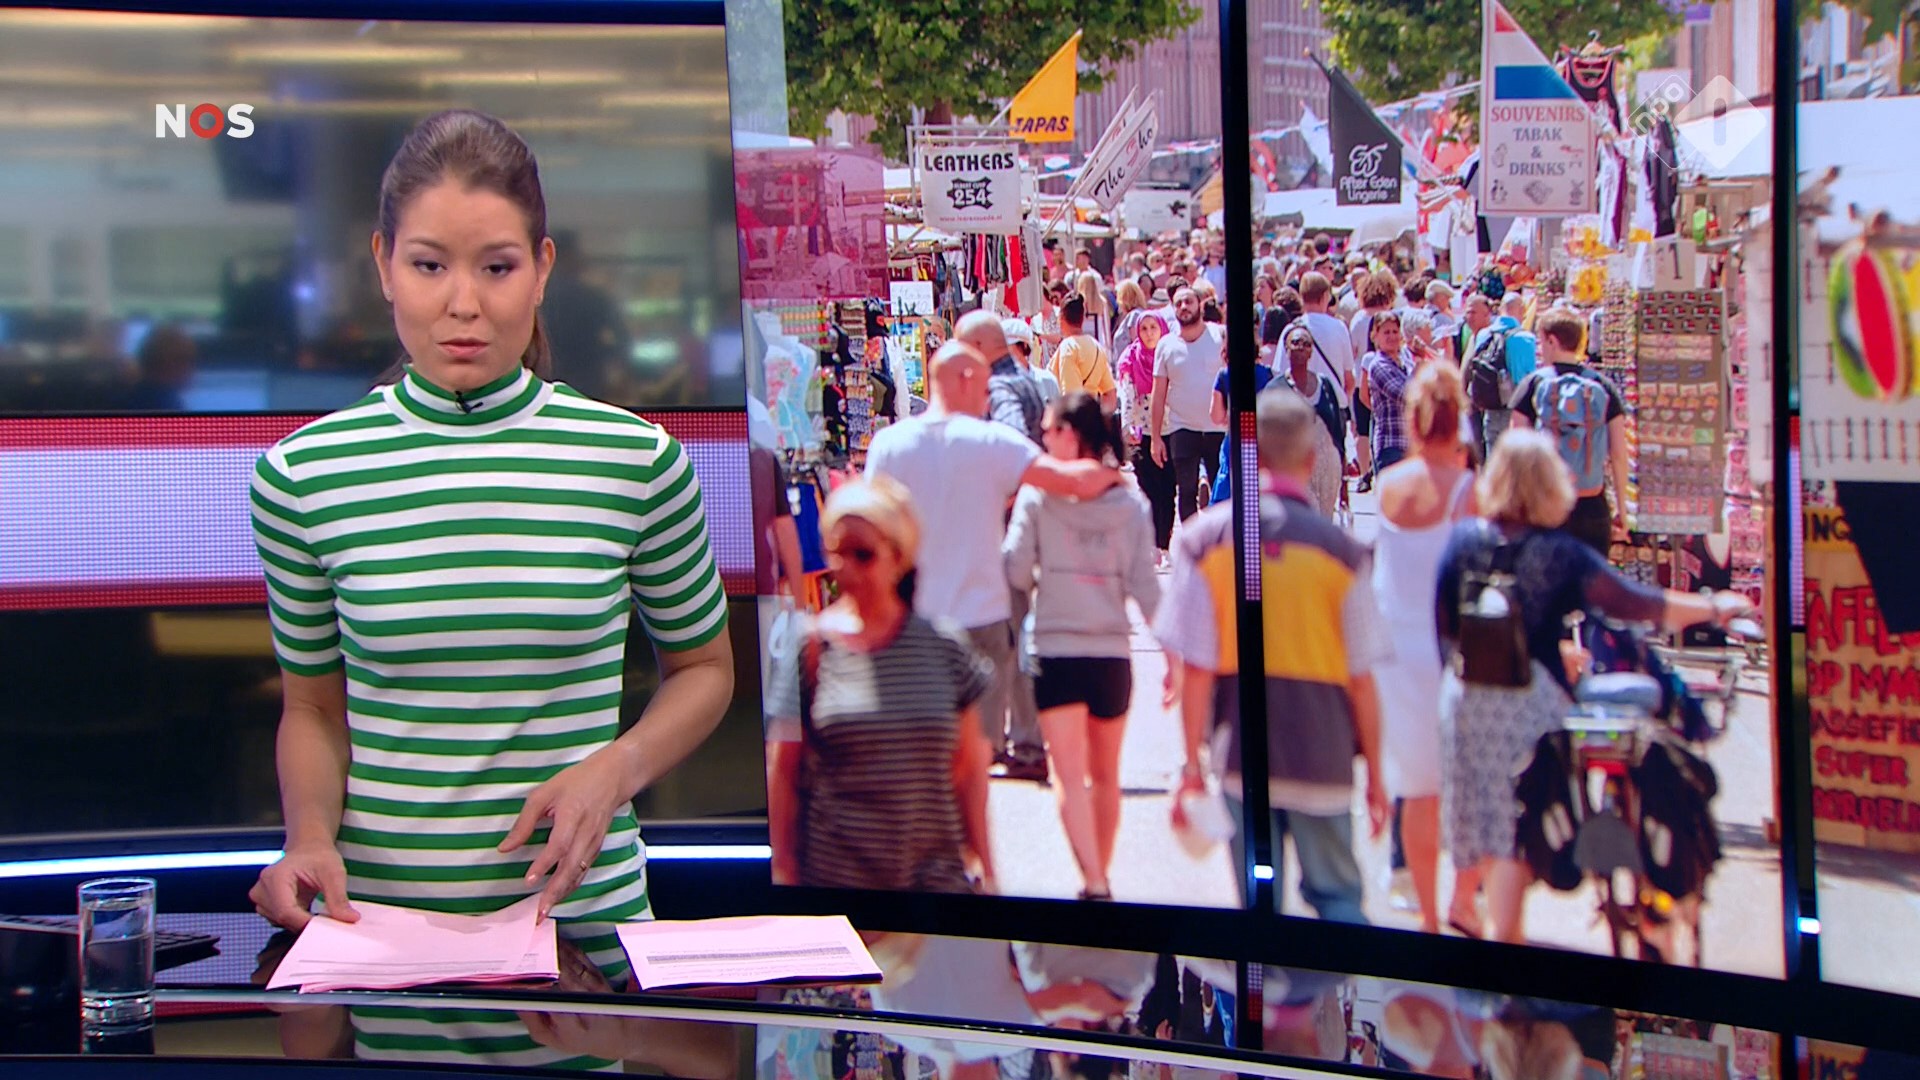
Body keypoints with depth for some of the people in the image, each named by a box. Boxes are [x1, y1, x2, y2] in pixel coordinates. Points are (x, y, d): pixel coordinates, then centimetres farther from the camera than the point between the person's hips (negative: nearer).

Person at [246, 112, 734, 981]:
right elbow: (314, 706, 12)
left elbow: (703, 665, 12)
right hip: (375, 918, 1)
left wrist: (615, 768, -6)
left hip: (584, 919, 0)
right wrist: (311, 838, -7)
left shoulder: (637, 461, -1)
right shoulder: (305, 476, 2)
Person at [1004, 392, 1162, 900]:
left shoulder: (1037, 496, -7)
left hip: (1056, 652, -3)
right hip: (1112, 654, 3)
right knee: (1105, 775, 17)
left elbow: (1016, 574, -8)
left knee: (1070, 774, -2)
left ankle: (1094, 883, -17)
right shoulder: (1132, 503, 0)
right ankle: (1100, 876, 28)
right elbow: (1145, 585, -1)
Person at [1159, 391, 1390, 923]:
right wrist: (1374, 772, 8)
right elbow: (1361, 678, -4)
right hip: (1323, 754, 0)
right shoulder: (1342, 551, -8)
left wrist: (1192, 763, 2)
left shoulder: (1204, 539, -6)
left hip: (1242, 755, 1)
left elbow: (1195, 667, -7)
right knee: (1337, 894, 14)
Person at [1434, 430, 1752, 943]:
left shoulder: (1462, 539, -4)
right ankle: (1502, 931, 11)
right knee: (1517, 819, 8)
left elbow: (1442, 623, 0)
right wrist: (1714, 608, 6)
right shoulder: (1562, 555, -12)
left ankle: (1500, 925, 28)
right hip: (1532, 697, -3)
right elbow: (1636, 604, -6)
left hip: (1465, 695, 3)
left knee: (1482, 812, 15)